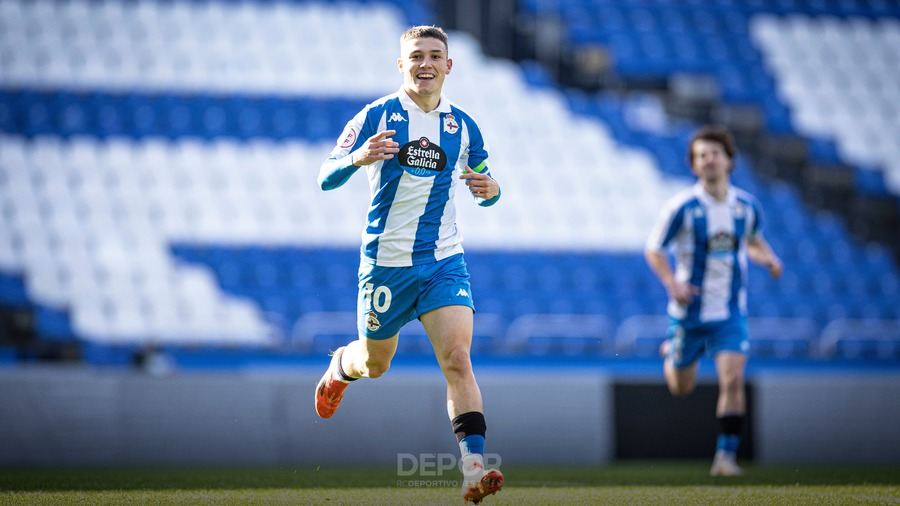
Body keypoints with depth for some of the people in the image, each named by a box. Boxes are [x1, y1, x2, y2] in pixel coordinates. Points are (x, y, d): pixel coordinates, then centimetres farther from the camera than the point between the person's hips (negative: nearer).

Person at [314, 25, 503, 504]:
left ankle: (473, 468, -23)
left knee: (458, 358, -17)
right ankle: (340, 365, 52)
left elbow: (483, 191, 17)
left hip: (444, 261, 1)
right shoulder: (375, 117, -4)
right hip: (386, 261, -1)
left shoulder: (463, 126, 6)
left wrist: (490, 190, -8)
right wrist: (358, 157, -27)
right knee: (375, 363, 14)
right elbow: (326, 179, -6)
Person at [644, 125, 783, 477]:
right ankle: (670, 353, 49)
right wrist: (671, 282, -21)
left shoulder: (747, 206, -2)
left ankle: (726, 454, -9)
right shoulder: (682, 207, -13)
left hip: (730, 313, 1)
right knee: (681, 388, 14)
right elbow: (654, 250, -4)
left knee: (732, 381, -18)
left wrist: (768, 259, -3)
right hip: (689, 312, -1)